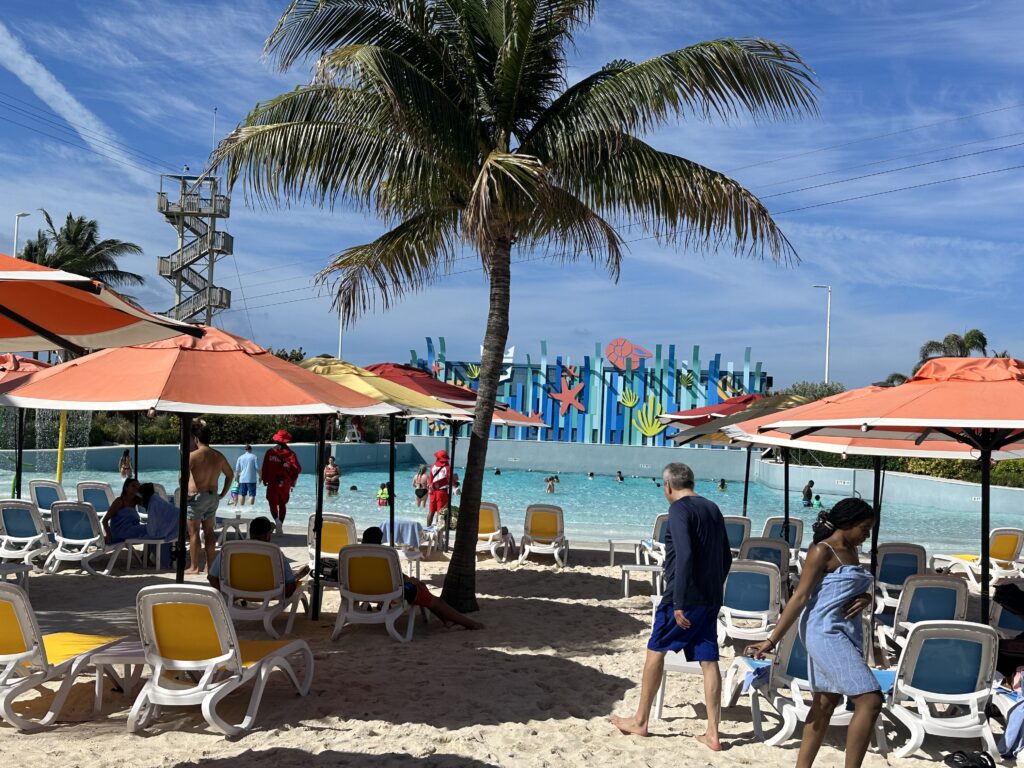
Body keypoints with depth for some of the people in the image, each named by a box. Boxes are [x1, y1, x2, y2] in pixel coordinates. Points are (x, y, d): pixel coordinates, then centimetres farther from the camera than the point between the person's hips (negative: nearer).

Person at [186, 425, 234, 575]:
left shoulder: (193, 455, -12)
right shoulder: (219, 456, 7)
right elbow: (230, 475, 16)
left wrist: (185, 493, -9)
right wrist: (223, 494, 19)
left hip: (196, 496, -6)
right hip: (213, 497, 6)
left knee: (194, 532, 1)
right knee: (209, 531, 12)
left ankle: (194, 567, 4)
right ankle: (210, 565, 16)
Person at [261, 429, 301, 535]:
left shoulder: (270, 453, -5)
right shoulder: (290, 453, -6)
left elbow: (264, 468, 1)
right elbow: (297, 469, -11)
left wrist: (264, 480, 14)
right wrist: (292, 481, 2)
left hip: (272, 483, -1)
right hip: (285, 484, 2)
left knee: (273, 504, 6)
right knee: (282, 504, 15)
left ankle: (277, 520, -21)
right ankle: (280, 526, 17)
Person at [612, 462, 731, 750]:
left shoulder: (679, 509, -12)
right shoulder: (713, 509, 13)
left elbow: (684, 555, -23)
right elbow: (726, 557, 17)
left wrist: (679, 603, -23)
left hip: (685, 598, -7)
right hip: (711, 599, 7)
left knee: (655, 651, 7)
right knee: (708, 661, 7)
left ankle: (640, 722, 17)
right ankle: (712, 734, 8)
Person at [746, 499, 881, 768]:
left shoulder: (851, 551, 14)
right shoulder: (822, 551, -11)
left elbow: (857, 590, 22)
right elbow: (800, 597, -14)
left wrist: (866, 599, -4)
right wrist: (772, 640, -16)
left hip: (848, 633, 9)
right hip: (825, 632, -9)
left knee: (826, 704, 12)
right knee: (870, 701, -14)